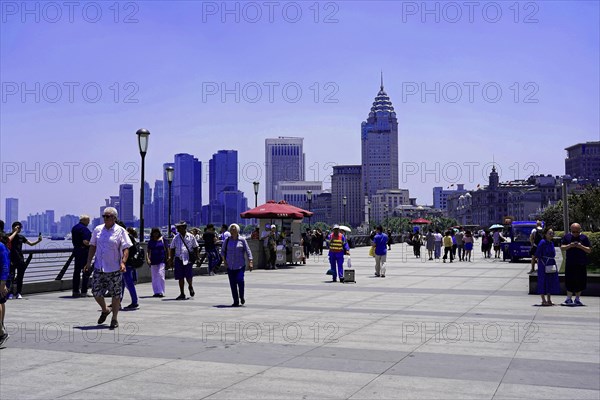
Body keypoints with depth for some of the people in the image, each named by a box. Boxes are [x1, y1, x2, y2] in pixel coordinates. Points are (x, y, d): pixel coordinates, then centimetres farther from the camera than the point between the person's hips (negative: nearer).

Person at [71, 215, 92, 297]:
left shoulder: (74, 228, 13)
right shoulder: (84, 229, -15)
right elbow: (85, 242, -23)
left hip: (76, 250, 9)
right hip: (84, 251, -9)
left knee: (77, 271, 11)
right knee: (86, 272, -3)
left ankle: (75, 291, 13)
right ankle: (83, 292, -3)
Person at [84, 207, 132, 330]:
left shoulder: (120, 231, -5)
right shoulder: (98, 230, 7)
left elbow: (126, 249, -8)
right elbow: (92, 246, 14)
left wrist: (123, 262, -22)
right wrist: (89, 262, 9)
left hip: (115, 269, -4)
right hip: (99, 268, 4)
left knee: (115, 294, 2)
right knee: (96, 291, 4)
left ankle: (114, 319, 16)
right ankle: (105, 310, 32)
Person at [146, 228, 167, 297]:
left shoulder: (162, 239, 2)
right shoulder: (150, 241, 8)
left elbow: (166, 249, 6)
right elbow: (148, 251, 6)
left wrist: (166, 258, 3)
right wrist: (147, 258, -9)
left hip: (161, 260, -3)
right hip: (153, 261, 3)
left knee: (160, 275, -12)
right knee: (154, 277, 5)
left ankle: (161, 292, -10)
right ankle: (156, 292, 11)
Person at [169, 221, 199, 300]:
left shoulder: (191, 237, 3)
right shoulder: (176, 238, 8)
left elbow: (195, 247, 11)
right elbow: (172, 249, 13)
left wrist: (196, 256, 3)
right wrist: (171, 258, 4)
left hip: (188, 259, -2)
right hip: (179, 259, 2)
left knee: (188, 276, -8)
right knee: (180, 277, 4)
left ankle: (190, 287, 26)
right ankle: (182, 294, 15)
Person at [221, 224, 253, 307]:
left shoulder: (242, 240, 1)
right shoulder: (227, 240, 7)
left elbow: (248, 251, 0)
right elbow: (222, 251, 15)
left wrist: (250, 262, -9)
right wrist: (224, 260, 1)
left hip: (240, 265, -2)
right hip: (230, 266, 2)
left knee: (240, 280, -16)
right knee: (232, 283, 1)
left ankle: (242, 297, 9)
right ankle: (236, 301, 10)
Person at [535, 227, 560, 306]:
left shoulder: (552, 243, 11)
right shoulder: (542, 242, -11)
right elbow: (538, 255, -12)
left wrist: (554, 265, 14)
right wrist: (544, 264, -14)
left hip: (551, 264, 8)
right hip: (544, 264, -8)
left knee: (551, 282, 10)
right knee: (543, 281, -3)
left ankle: (549, 300, 18)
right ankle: (543, 300, 3)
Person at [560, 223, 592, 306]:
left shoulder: (584, 237, 2)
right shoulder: (567, 237, 5)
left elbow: (589, 250, 1)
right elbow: (562, 247, 4)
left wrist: (581, 246, -16)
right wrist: (569, 245, -14)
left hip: (581, 264, 0)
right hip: (569, 264, 0)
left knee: (580, 282, 4)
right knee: (569, 281, 0)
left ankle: (577, 299, 17)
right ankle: (569, 298, 10)